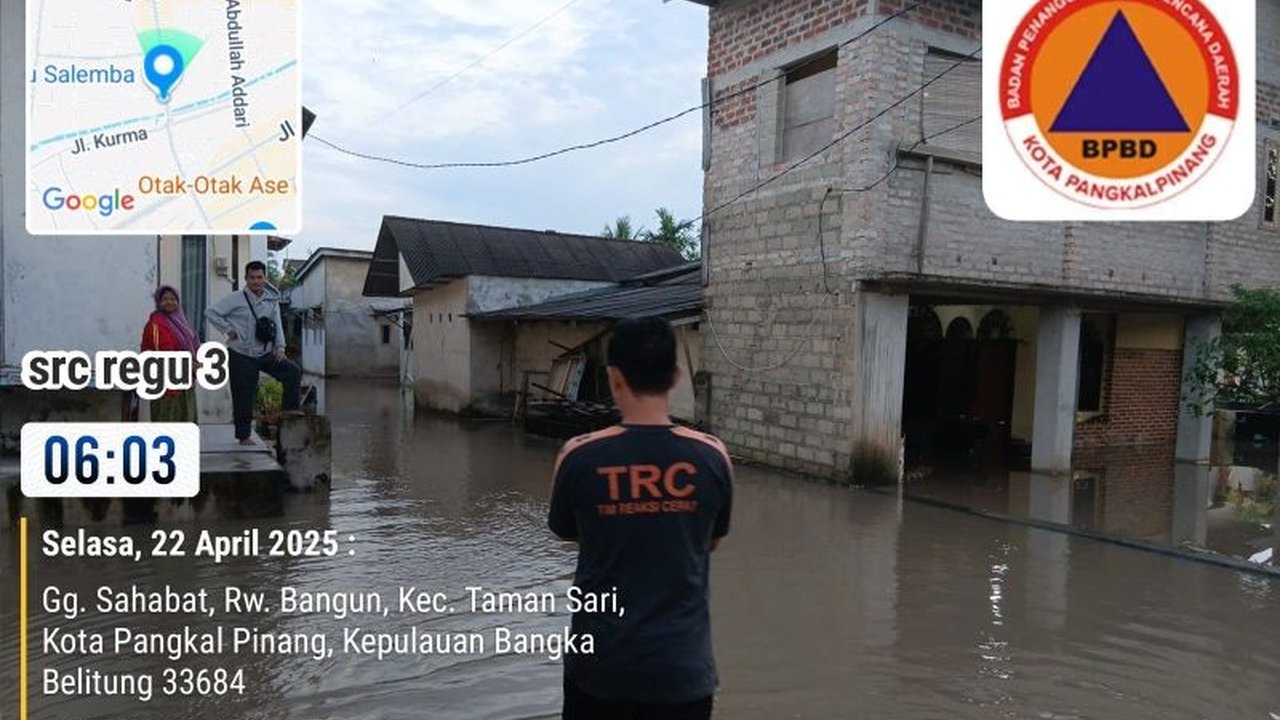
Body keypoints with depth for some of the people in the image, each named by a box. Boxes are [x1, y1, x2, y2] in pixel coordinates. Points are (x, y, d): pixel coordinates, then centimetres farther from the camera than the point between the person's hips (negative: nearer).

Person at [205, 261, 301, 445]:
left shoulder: (272, 300, 4)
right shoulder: (236, 299, -8)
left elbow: (277, 325, 7)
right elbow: (211, 312, -6)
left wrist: (280, 347, -4)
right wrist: (228, 330, -8)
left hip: (265, 354, 4)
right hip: (242, 355, -4)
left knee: (293, 372, -12)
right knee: (244, 397, 1)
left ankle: (290, 411, -1)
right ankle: (244, 436, 14)